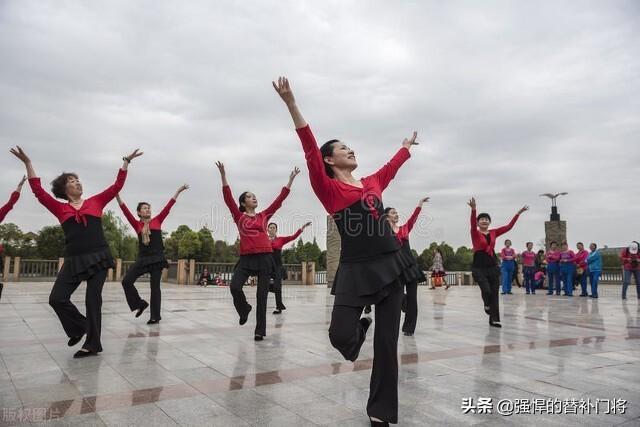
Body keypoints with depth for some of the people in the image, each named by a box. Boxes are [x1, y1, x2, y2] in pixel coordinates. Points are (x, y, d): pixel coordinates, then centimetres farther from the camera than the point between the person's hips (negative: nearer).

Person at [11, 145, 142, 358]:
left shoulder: (95, 202, 11)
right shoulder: (60, 208, 10)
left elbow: (117, 186, 12)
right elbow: (38, 190, 6)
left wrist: (126, 162, 12)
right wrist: (27, 163, 6)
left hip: (98, 257, -1)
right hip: (74, 260, 1)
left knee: (93, 300, 1)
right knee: (57, 298, -4)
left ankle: (92, 344, 10)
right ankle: (79, 327, 21)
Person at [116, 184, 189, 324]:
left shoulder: (157, 221, 6)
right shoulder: (137, 224, 7)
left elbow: (168, 207, 5)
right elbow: (126, 211, -1)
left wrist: (178, 191, 3)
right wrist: (117, 195, -11)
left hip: (157, 258, -2)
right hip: (142, 259, 2)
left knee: (155, 287, 1)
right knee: (126, 281, -6)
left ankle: (155, 316, 10)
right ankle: (140, 304, 15)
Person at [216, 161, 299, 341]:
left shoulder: (264, 216, 12)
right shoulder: (239, 217, 7)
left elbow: (280, 199, 11)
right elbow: (228, 198, -3)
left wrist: (291, 179, 9)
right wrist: (223, 176, -11)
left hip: (265, 257, 1)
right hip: (246, 258, -1)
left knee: (262, 295, 1)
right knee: (234, 287, -18)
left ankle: (260, 330, 10)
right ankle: (244, 309, 16)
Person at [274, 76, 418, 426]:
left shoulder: (373, 183, 16)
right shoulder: (328, 188, 0)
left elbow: (391, 167, 35)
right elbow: (310, 150, -12)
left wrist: (407, 146, 51)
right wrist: (291, 104, -20)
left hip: (389, 265, 5)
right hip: (354, 270, -4)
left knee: (387, 342, 6)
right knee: (340, 335, -14)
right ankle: (359, 329, 26)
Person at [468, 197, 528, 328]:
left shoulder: (493, 233, 9)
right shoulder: (475, 233, -6)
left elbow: (509, 226, 7)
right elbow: (472, 224, -26)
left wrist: (519, 213, 0)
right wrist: (473, 209, -43)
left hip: (493, 266, 5)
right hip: (479, 268, -5)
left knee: (494, 293, 3)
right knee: (486, 290, -18)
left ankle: (494, 319, 11)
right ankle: (487, 305, 18)